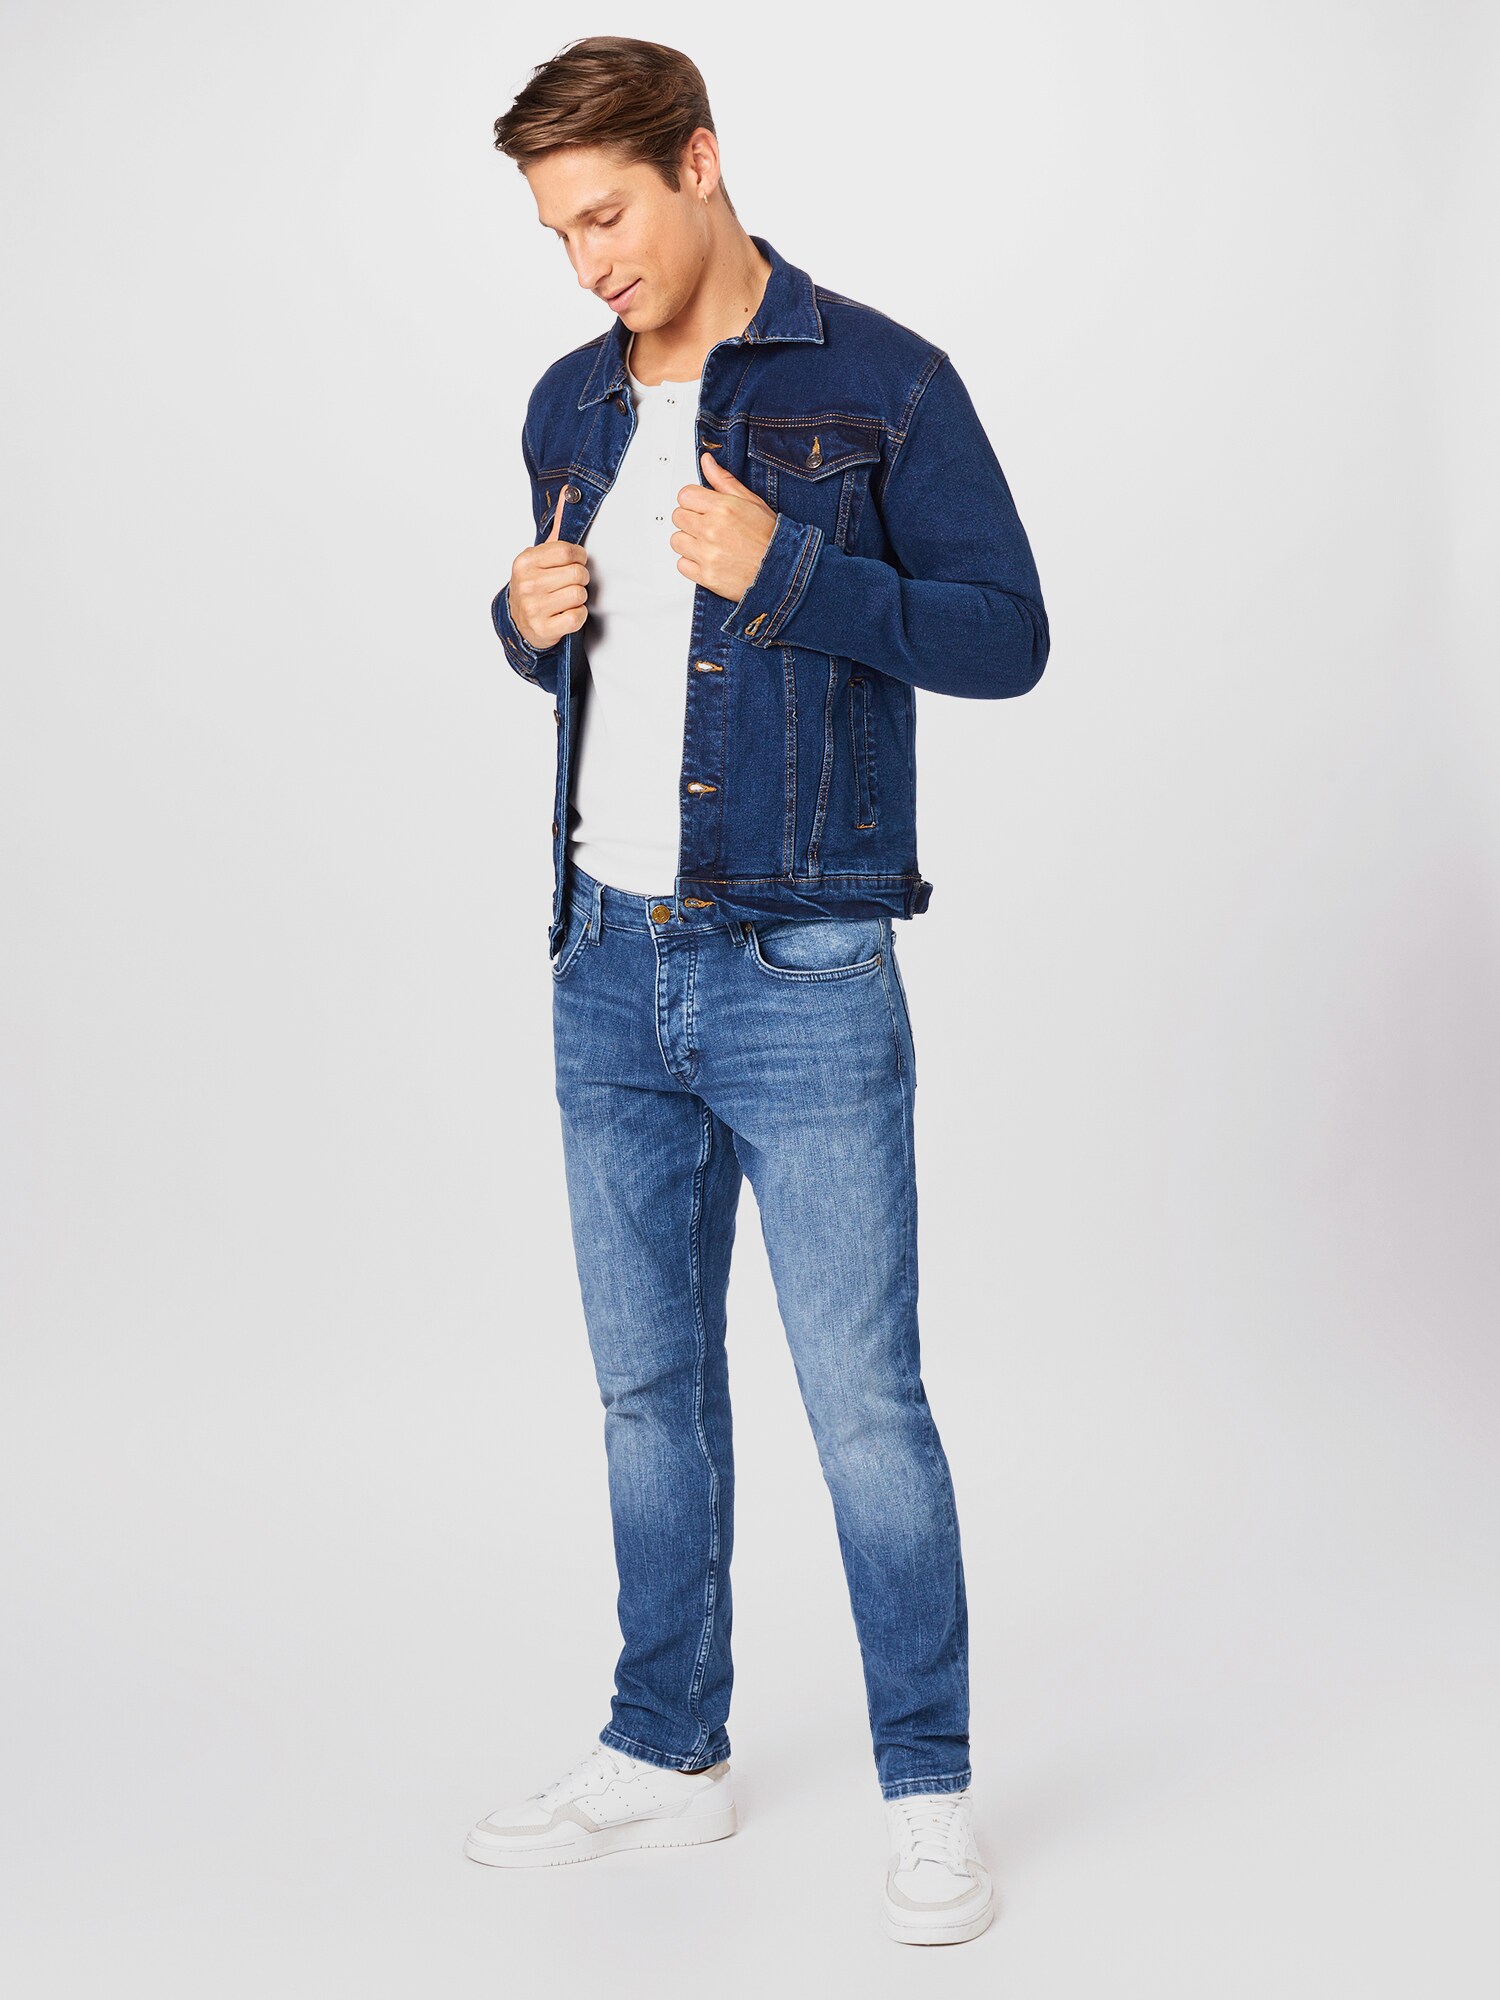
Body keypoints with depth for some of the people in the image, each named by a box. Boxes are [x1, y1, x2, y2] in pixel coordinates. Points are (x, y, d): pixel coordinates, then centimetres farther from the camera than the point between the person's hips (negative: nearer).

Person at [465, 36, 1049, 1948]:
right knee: (649, 1381, 14)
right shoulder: (570, 408, 11)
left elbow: (1005, 637, -7)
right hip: (607, 967, 6)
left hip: (802, 978, -6)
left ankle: (927, 1791, 13)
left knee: (862, 1398, -2)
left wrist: (785, 567, -19)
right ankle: (665, 1751, 28)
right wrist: (528, 624, -1)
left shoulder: (882, 382, -6)